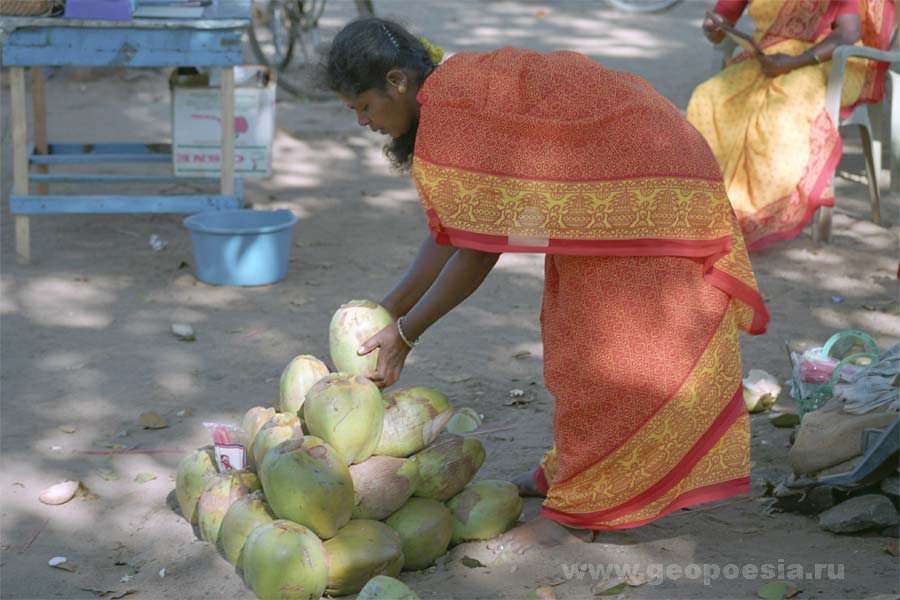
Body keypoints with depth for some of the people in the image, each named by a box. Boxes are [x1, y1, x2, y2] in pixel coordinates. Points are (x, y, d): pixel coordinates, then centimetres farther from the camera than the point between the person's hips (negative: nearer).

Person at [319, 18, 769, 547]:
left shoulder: (454, 108, -23)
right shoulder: (454, 93, 7)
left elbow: (480, 251, -20)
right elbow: (450, 233, 12)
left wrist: (405, 333, -10)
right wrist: (386, 312, 14)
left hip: (645, 191, -10)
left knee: (605, 341, -4)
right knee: (579, 327, 19)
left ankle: (578, 512, 6)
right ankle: (572, 470, 32)